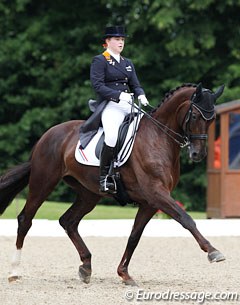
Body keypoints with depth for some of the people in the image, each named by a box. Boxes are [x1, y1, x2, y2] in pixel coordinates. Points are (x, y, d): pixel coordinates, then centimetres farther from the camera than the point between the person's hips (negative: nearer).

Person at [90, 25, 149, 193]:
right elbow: (98, 85, -9)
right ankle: (104, 177, -23)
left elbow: (135, 85, 18)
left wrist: (141, 96, -5)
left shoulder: (127, 63, 23)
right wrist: (118, 95, -21)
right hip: (110, 105, -7)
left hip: (129, 105, 7)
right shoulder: (99, 61, 2)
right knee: (112, 136, -31)